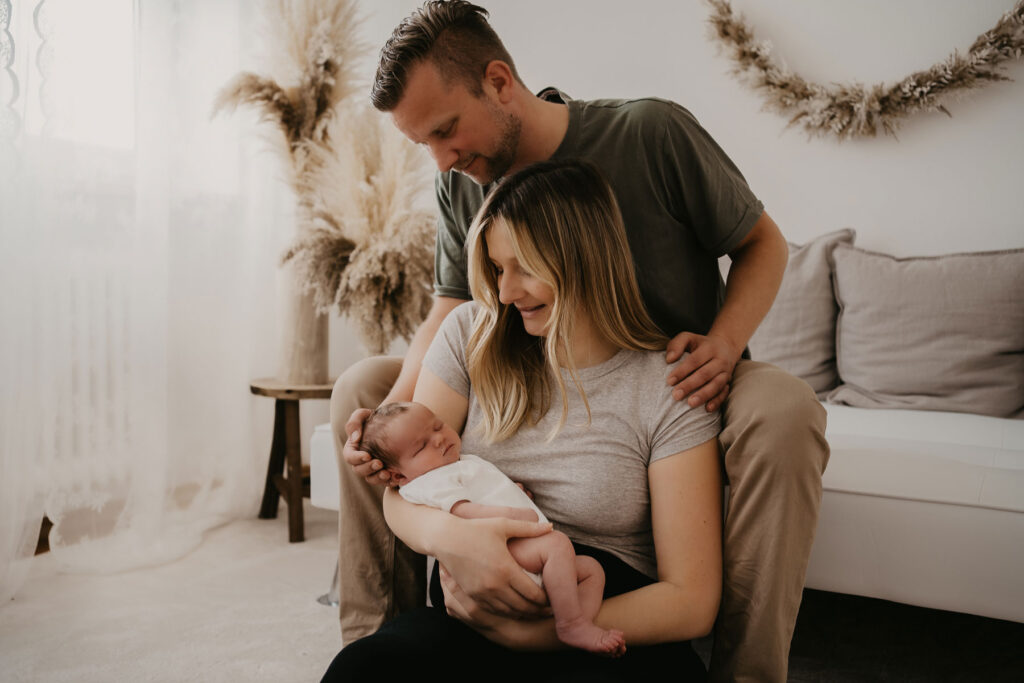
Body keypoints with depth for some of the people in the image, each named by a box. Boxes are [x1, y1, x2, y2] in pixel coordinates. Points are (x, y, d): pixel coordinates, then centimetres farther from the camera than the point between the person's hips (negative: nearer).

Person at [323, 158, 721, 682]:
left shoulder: (668, 389, -7)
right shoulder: (473, 334, 4)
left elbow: (691, 601, -9)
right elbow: (400, 494, 2)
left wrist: (524, 633, -19)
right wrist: (447, 535, -24)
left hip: (616, 635, -2)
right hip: (470, 610, 3)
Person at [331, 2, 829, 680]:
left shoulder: (650, 132, -15)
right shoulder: (462, 186, -1)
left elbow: (763, 242, -5)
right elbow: (448, 315, 0)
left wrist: (724, 346, -25)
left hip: (675, 393, -4)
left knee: (784, 412, -37)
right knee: (363, 384, -4)